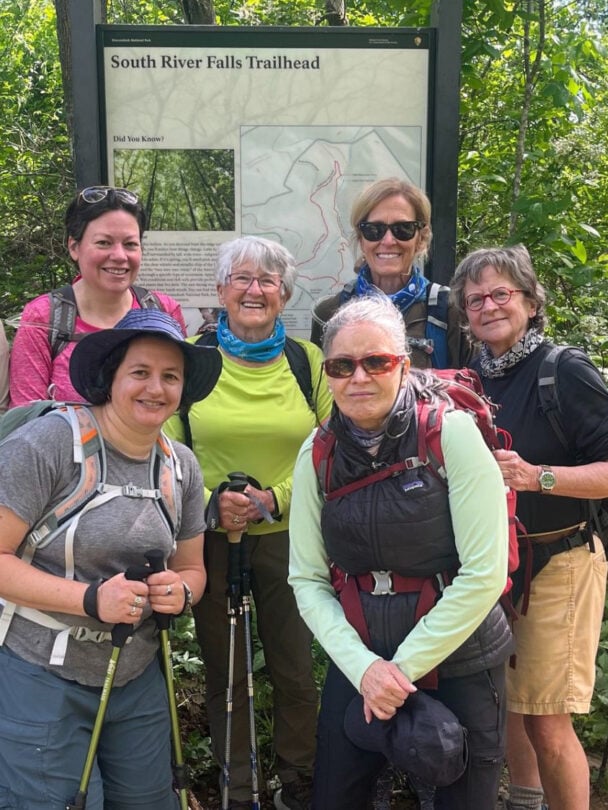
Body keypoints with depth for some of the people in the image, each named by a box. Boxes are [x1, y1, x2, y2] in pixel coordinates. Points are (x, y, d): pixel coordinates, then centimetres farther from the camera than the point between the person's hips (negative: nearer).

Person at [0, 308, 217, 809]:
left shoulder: (183, 466, 4)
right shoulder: (48, 443, -17)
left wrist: (180, 591, -10)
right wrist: (90, 598, -26)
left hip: (139, 681, 6)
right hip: (41, 678, -5)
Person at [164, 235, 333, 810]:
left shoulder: (307, 359, 3)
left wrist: (276, 498, -12)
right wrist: (212, 502, -16)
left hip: (289, 539, 1)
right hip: (211, 541, 0)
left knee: (296, 671, 7)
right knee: (225, 673, 11)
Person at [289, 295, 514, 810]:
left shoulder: (451, 433, -15)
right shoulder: (317, 455, -3)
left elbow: (484, 575, -17)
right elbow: (307, 579, -1)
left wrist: (405, 667, -13)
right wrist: (361, 666, -13)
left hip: (458, 666, -3)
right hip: (358, 666, 3)